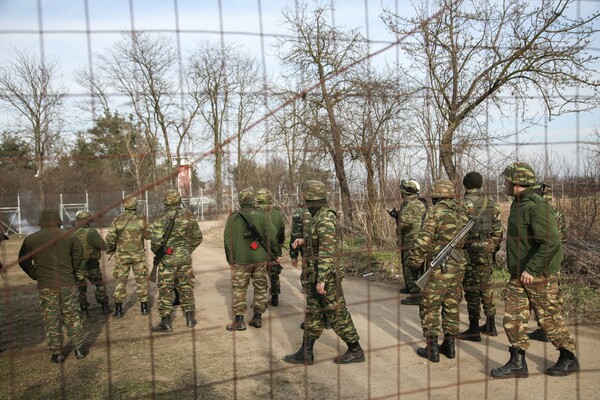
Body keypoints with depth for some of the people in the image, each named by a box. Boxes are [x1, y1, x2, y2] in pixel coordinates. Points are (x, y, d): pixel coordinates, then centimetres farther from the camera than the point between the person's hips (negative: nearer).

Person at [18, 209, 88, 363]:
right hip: (67, 283, 1)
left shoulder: (31, 239, -1)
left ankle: (57, 353, 16)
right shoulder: (69, 236, -1)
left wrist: (35, 275, 15)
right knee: (72, 316, 12)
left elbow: (23, 262, 5)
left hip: (45, 285, 0)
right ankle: (79, 349, 18)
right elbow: (79, 255, 3)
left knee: (51, 320, 9)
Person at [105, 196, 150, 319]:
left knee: (121, 281, 10)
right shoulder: (141, 219, -9)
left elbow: (109, 238, -7)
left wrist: (109, 249, 12)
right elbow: (148, 235, 2)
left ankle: (118, 310, 10)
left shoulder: (117, 219, -7)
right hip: (138, 255, 0)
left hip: (122, 255, 1)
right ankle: (144, 307, 14)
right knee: (141, 280, 11)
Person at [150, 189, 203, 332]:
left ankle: (166, 322, 8)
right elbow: (198, 237, 7)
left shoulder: (161, 219, -12)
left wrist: (158, 253, 4)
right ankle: (190, 318, 20)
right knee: (186, 287, 14)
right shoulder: (189, 216, 1)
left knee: (165, 289, 5)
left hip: (168, 258, -3)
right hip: (185, 257, 4)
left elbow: (155, 241, -16)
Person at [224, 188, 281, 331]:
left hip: (241, 261, 0)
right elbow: (271, 237, -4)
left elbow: (227, 240, 1)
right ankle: (257, 318, 17)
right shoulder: (261, 215, -4)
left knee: (239, 290, 8)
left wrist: (230, 260, 10)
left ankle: (239, 321, 9)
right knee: (260, 288, 12)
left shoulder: (233, 217, -2)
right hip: (260, 259, 1)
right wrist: (277, 253, 8)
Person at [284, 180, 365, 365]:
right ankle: (305, 353, 21)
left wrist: (321, 280, -25)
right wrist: (304, 241, 8)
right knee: (313, 312, 13)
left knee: (337, 313, 2)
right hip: (316, 275, 10)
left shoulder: (326, 219, -21)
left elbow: (327, 251, -25)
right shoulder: (319, 217, 10)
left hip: (326, 275, -10)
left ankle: (355, 351, 17)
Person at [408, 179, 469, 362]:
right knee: (451, 306, 15)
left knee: (430, 307, 4)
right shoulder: (461, 213, 8)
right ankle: (449, 345, 23)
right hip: (457, 266, 7)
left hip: (439, 267, -7)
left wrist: (414, 262, -6)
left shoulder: (435, 212, -14)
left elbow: (423, 240, -17)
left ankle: (432, 349, 7)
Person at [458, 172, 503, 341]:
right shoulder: (491, 202, 9)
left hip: (472, 251, -7)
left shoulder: (467, 202, -14)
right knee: (486, 287, 16)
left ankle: (474, 330, 4)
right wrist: (494, 247, 20)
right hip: (487, 250, 8)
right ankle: (490, 326, 26)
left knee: (472, 289, -2)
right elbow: (498, 229, 12)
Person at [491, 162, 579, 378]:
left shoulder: (537, 206, -20)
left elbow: (551, 242, -27)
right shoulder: (517, 204, 10)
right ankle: (517, 363, 16)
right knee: (512, 317, 7)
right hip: (518, 275, 9)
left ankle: (569, 359, 28)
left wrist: (531, 269, -24)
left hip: (540, 275, -9)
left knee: (550, 318, 7)